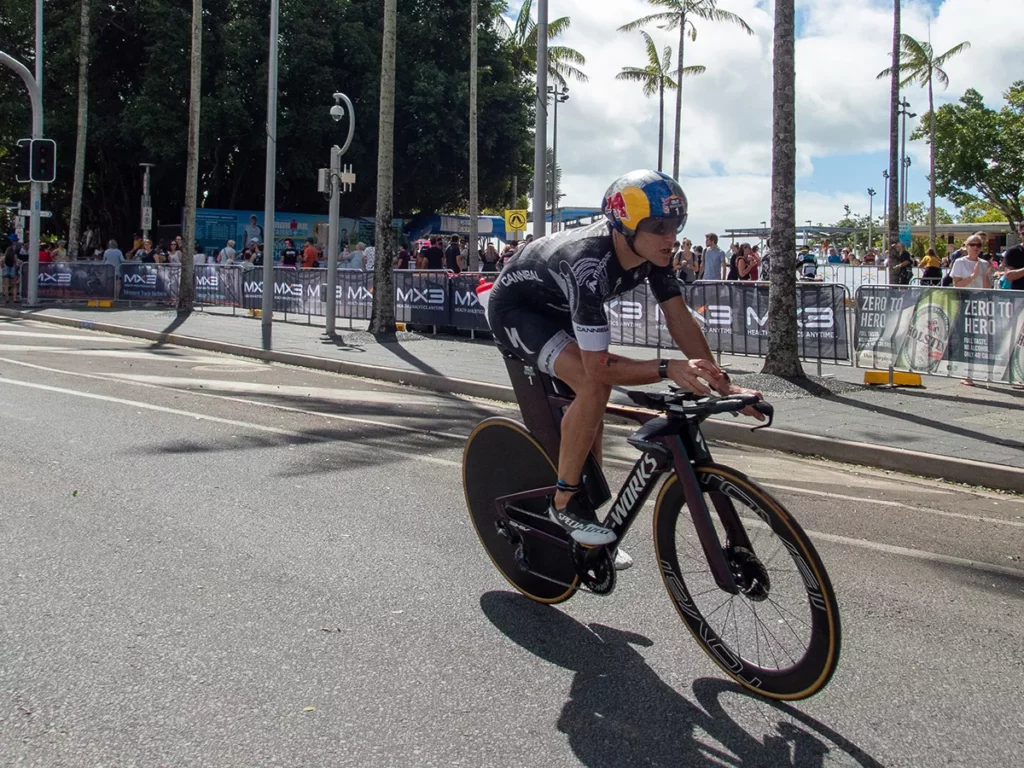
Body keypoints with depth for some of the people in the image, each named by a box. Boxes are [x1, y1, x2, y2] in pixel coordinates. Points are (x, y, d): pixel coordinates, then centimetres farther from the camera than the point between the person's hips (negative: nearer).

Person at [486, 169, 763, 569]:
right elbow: (599, 368, -40)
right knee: (593, 384, -29)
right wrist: (669, 369, -51)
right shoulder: (591, 266, -40)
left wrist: (722, 383, -20)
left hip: (554, 308, 8)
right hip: (513, 309, -8)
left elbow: (680, 319, -13)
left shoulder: (653, 252, -18)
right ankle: (565, 502, -13)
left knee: (591, 407, 7)